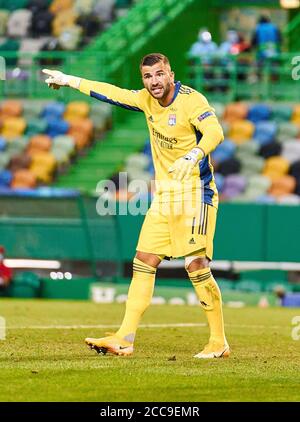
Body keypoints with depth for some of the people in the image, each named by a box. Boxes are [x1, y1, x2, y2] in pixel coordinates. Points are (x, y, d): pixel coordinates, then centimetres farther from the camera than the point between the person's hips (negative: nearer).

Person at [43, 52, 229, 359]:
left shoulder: (191, 100, -15)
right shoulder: (147, 100, 8)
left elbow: (214, 132, -30)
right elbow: (113, 93, 22)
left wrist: (192, 156, -49)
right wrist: (69, 80, 28)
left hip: (195, 192, -8)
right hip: (164, 195, 8)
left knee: (196, 263, -15)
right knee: (143, 262, 3)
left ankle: (219, 342, -8)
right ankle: (124, 339, 4)